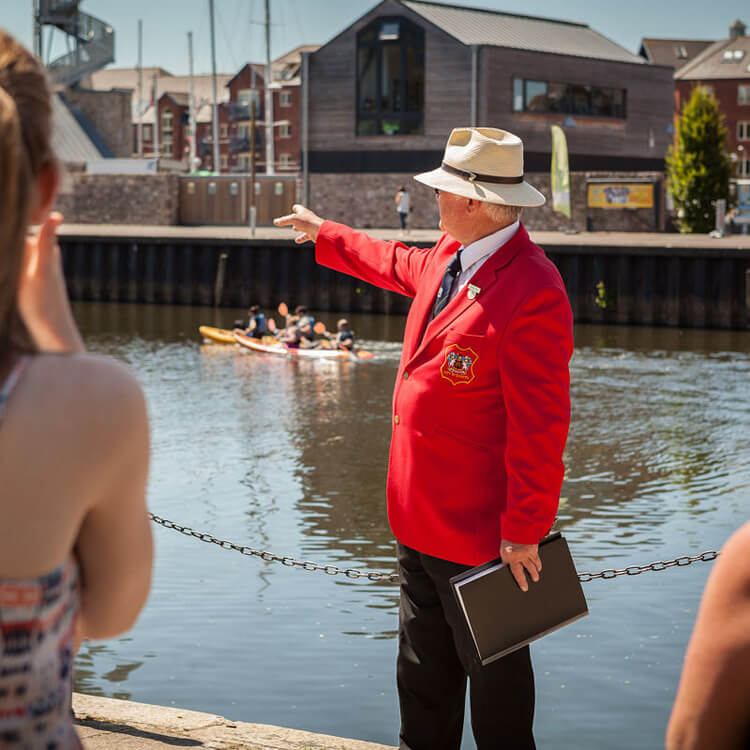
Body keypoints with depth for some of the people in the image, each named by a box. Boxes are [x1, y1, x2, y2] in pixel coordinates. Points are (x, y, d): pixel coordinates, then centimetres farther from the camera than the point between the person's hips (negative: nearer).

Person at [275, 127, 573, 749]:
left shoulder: (531, 293, -24)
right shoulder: (445, 258, 5)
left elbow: (539, 427, -23)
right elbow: (397, 264, 31)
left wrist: (524, 531, -21)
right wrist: (327, 235, 44)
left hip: (482, 533, -9)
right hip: (421, 520, 9)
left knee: (493, 674, 7)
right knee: (422, 674, 21)